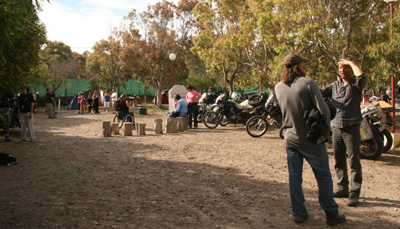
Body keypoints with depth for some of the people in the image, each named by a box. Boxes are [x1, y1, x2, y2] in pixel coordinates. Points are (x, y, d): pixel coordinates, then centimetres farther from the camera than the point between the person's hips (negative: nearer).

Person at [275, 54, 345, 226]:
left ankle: (299, 214, 20)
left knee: (294, 177, 12)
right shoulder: (308, 83, -14)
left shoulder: (278, 87, 1)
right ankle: (331, 214, 17)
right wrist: (326, 127, -3)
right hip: (310, 138, -4)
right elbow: (323, 109, -18)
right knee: (323, 177, 8)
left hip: (290, 138, 5)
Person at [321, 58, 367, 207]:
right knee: (339, 160, 11)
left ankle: (354, 193, 2)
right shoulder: (334, 85, 14)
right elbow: (320, 93, 5)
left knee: (354, 160, -4)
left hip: (351, 127, -5)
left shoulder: (356, 84, -1)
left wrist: (350, 62, -11)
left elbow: (362, 77, -23)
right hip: (336, 127, 5)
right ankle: (342, 188, 23)